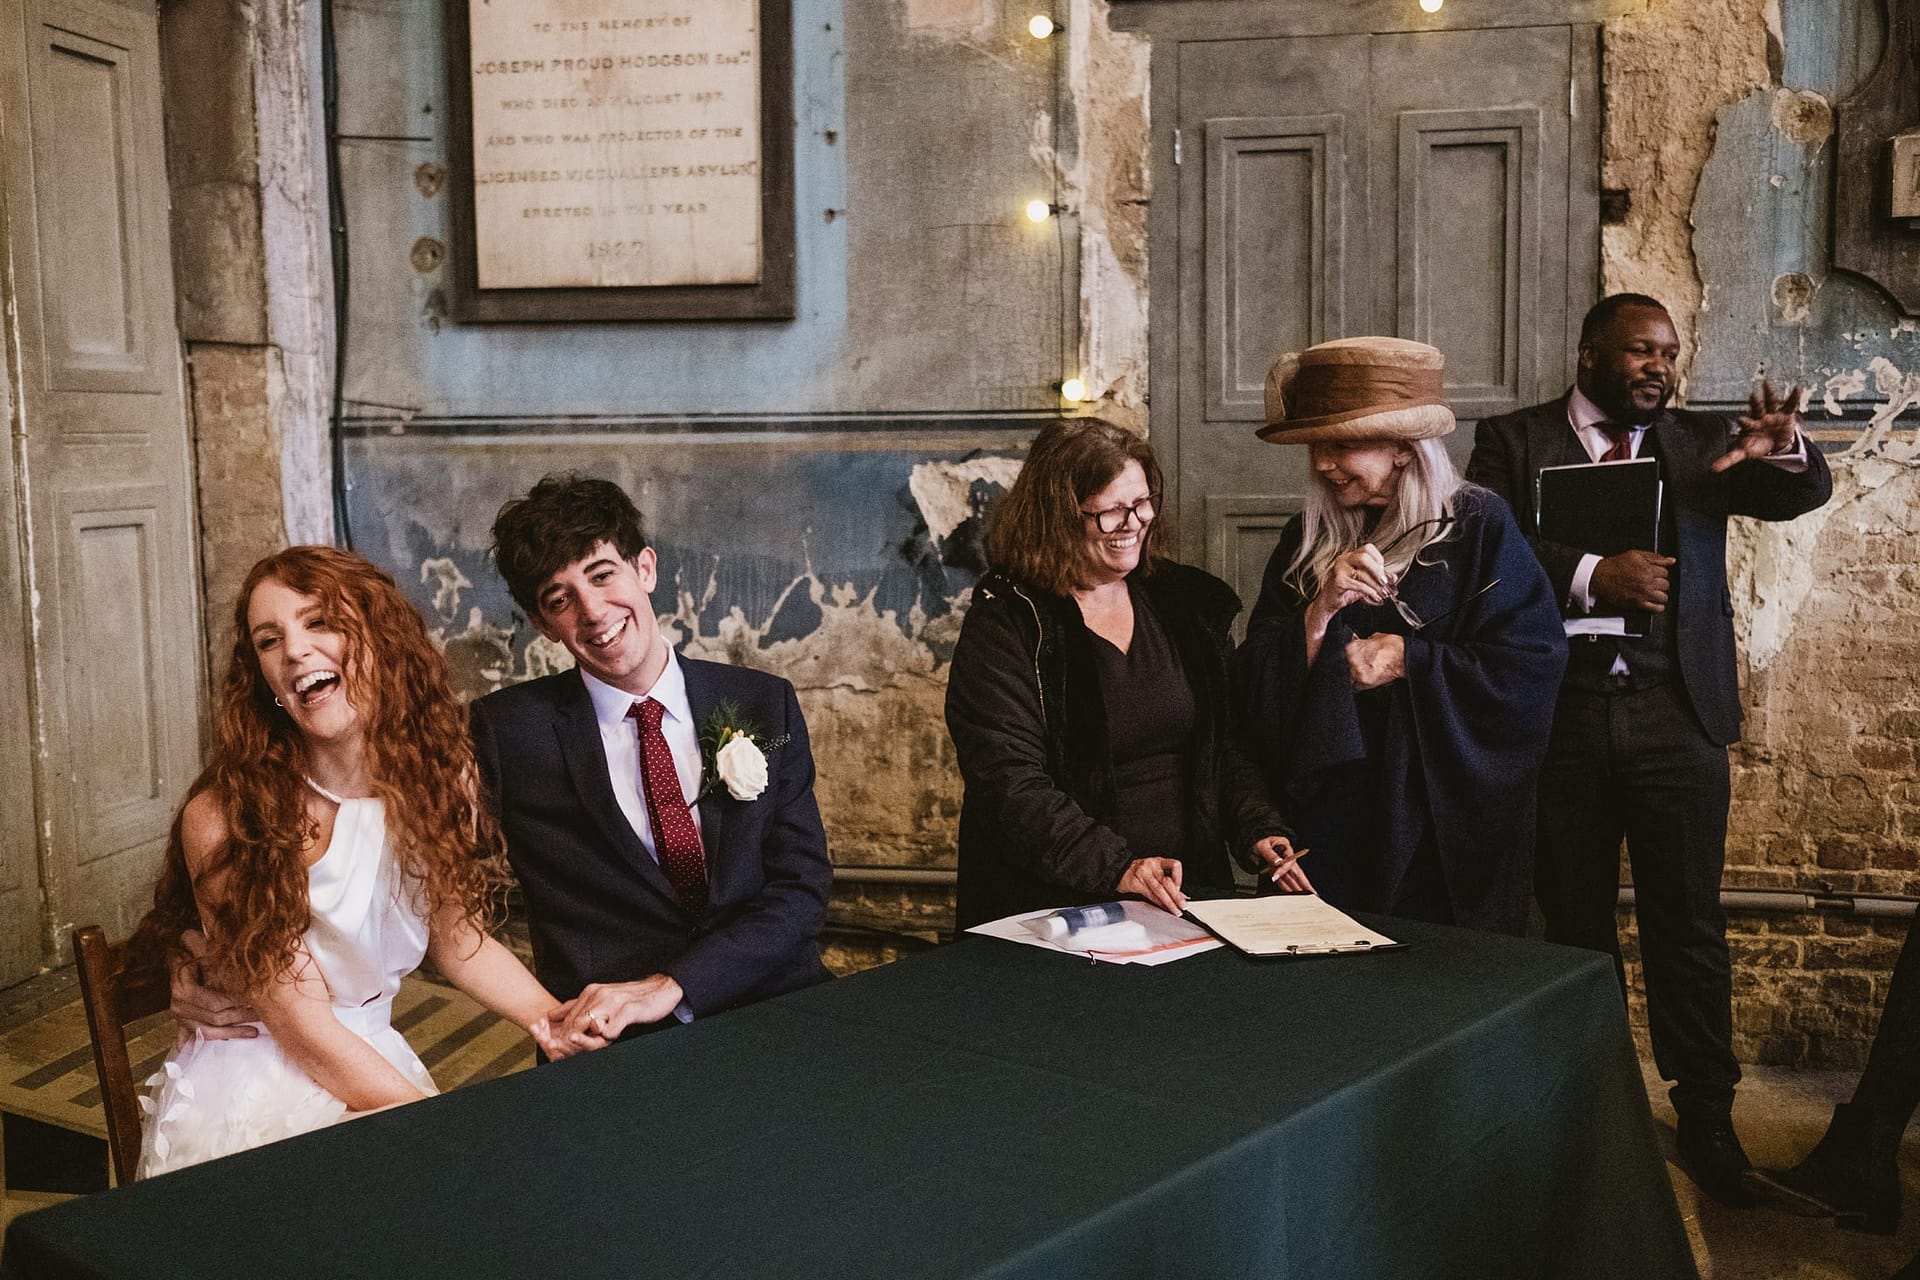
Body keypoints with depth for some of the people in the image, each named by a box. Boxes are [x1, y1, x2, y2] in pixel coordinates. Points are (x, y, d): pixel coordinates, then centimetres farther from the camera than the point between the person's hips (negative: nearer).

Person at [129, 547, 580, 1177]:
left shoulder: (439, 776, -3)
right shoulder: (223, 817, -18)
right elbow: (306, 1033, -15)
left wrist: (557, 1018, -8)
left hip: (375, 1068, 5)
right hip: (248, 1098, -5)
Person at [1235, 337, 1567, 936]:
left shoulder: (1477, 526, -5)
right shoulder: (1306, 541, 7)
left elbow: (1534, 665, -12)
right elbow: (1256, 682, 1)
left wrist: (1409, 660, -13)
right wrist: (1320, 612, -14)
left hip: (1442, 826, -3)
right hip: (1326, 817, 3)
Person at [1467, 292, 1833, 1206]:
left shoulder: (1703, 441, 9)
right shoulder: (1513, 441, 2)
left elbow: (1801, 496, -3)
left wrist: (1784, 451, -25)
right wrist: (1590, 577, -20)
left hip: (1678, 719, 1)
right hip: (1559, 718, -1)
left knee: (1689, 924, 5)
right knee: (1575, 924, 12)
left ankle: (1705, 1115, 17)